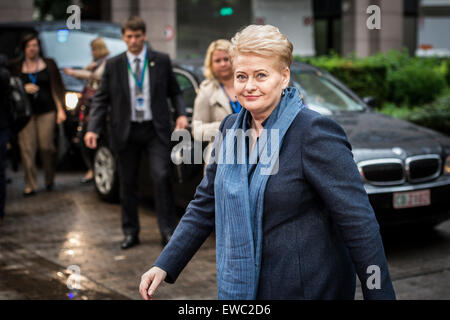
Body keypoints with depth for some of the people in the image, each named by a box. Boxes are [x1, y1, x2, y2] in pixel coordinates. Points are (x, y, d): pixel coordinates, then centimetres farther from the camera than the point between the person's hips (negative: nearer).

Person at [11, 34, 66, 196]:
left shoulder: (49, 64, 11)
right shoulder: (16, 67, 12)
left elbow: (56, 88, 9)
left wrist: (60, 109, 1)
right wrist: (24, 88, -9)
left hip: (46, 111, -1)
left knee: (46, 146, -6)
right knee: (27, 149, -7)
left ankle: (50, 180, 14)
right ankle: (30, 184, -3)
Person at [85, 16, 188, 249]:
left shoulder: (161, 61, 3)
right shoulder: (113, 65, 4)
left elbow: (175, 92, 9)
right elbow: (101, 99, 3)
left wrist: (181, 114, -9)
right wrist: (93, 129, -8)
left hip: (155, 130, -1)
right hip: (126, 132, 2)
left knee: (161, 177, -10)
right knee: (127, 184, 8)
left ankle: (168, 230, 0)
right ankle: (131, 232, 20)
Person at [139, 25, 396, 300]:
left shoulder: (315, 132, -18)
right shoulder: (231, 128, 4)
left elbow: (359, 223, -20)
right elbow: (205, 205, 11)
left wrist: (380, 294, -22)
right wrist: (164, 266, 3)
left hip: (307, 289, -6)